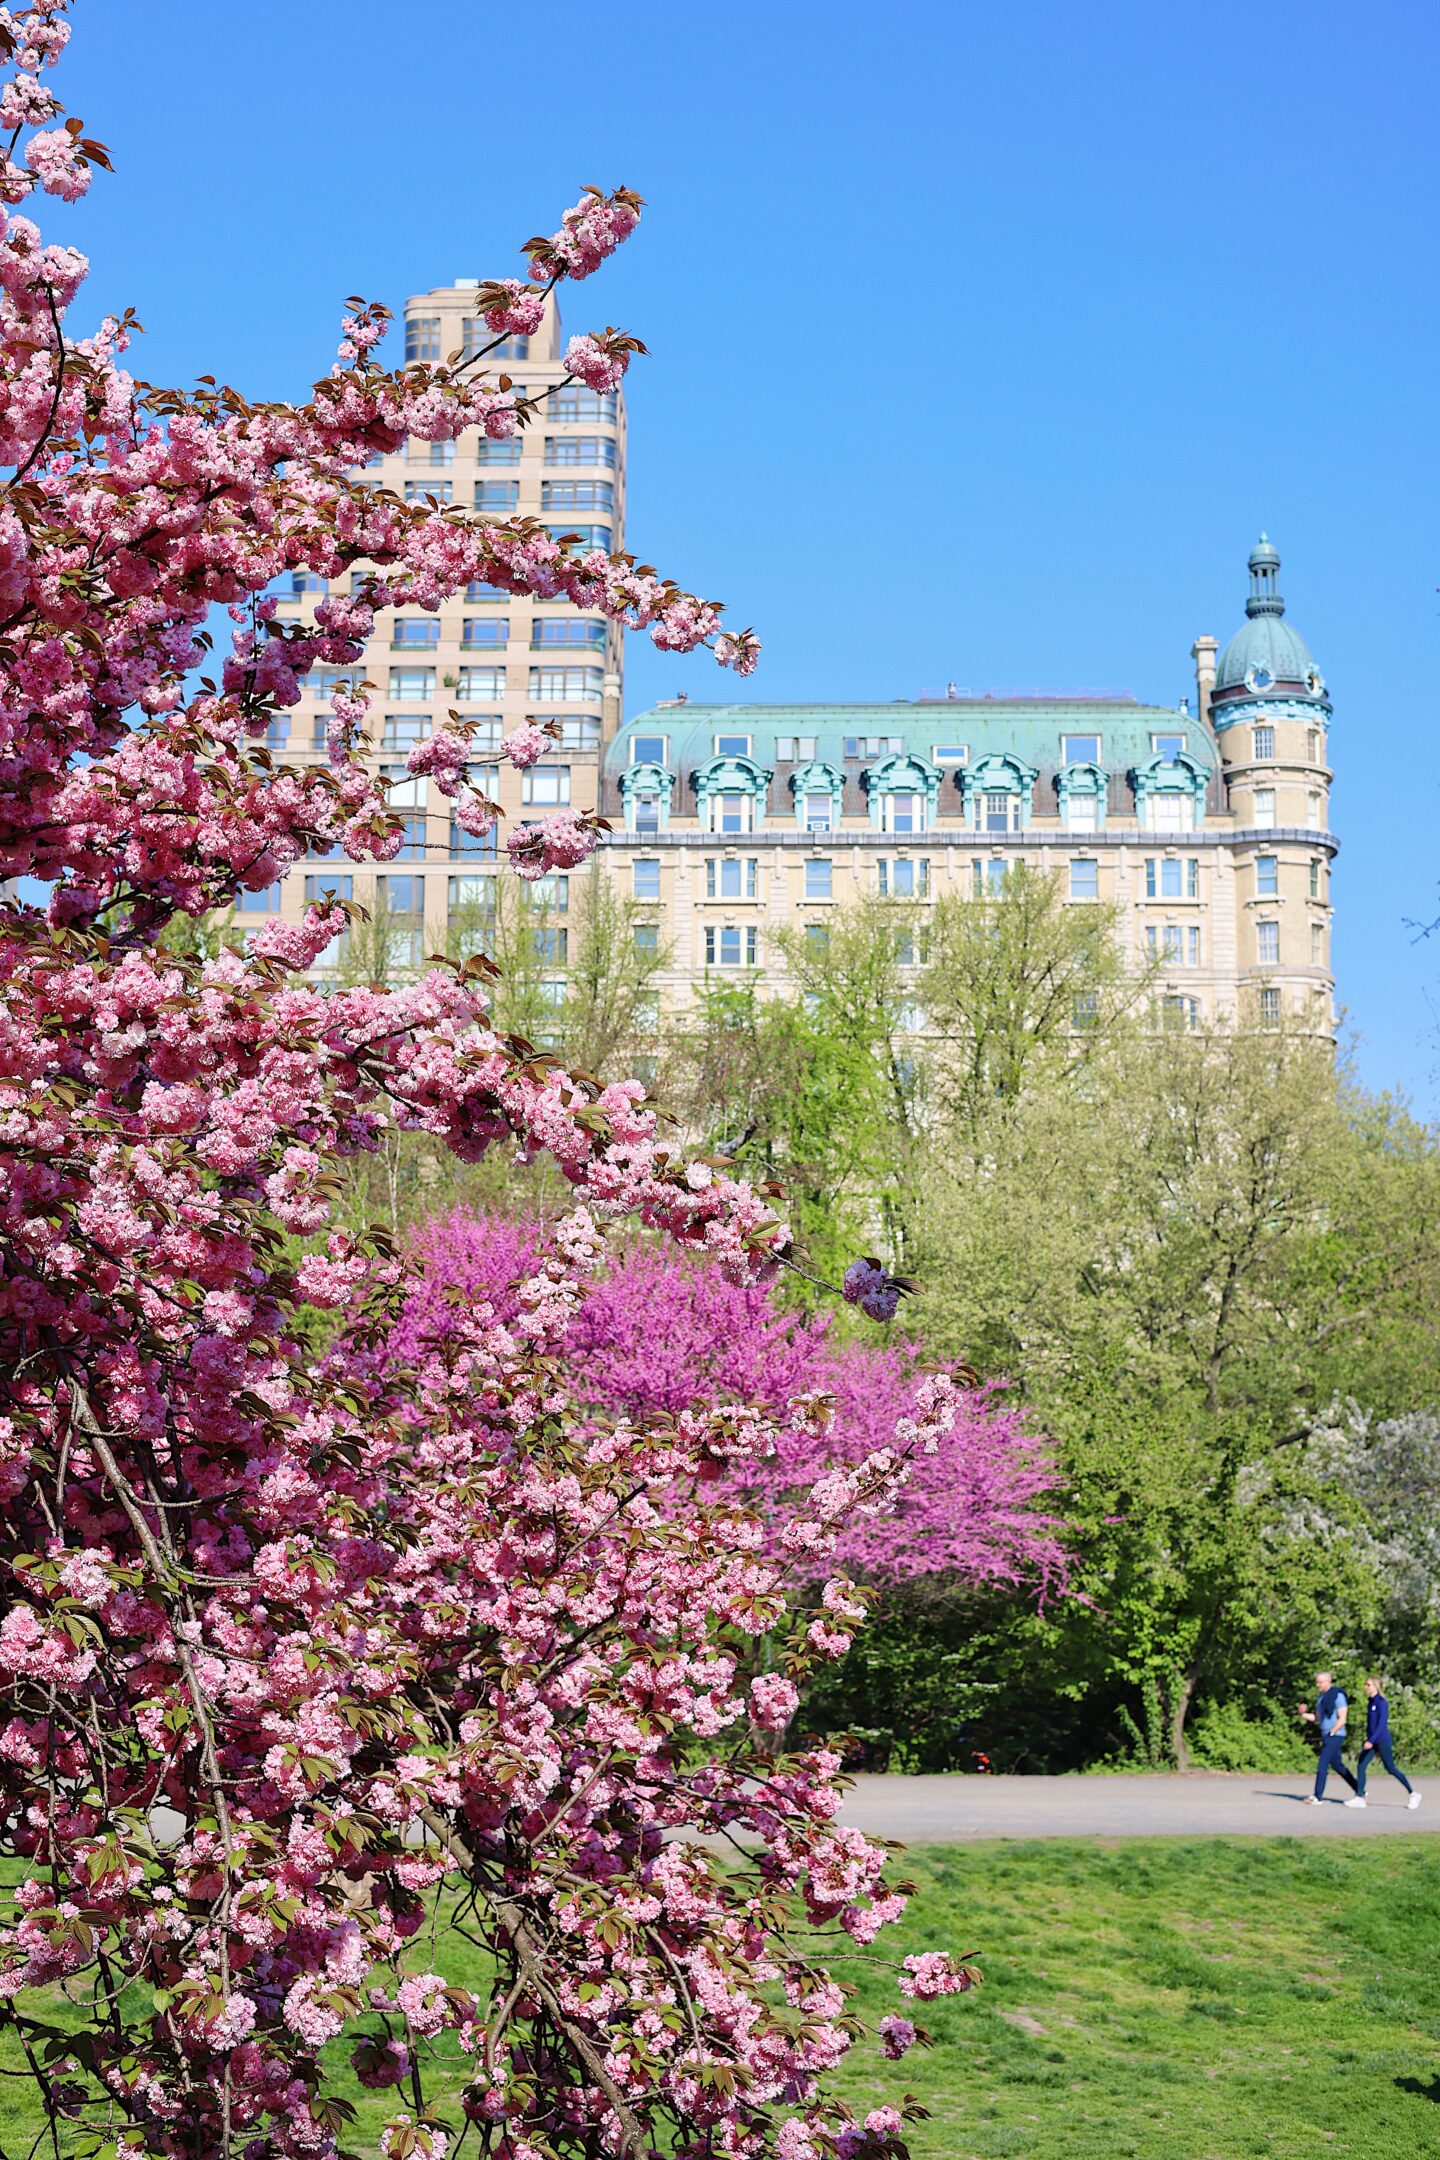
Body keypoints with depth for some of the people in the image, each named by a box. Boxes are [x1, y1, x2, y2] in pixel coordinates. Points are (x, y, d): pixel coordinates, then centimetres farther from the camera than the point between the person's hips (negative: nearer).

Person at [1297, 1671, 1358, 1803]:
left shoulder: (1337, 1695, -12)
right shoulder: (1321, 1697, 15)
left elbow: (1342, 1719, -15)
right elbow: (1317, 1719, 18)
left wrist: (1331, 1733, -17)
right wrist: (1303, 1714, 2)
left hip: (1335, 1736, -9)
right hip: (1326, 1737, 9)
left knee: (1322, 1765, -11)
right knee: (1337, 1765, 15)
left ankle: (1317, 1796, -10)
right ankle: (1358, 1790, 25)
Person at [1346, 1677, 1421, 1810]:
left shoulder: (1381, 1703, -14)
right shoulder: (1371, 1702, 12)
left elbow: (1381, 1724, -21)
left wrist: (1371, 1741, -28)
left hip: (1382, 1741, -8)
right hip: (1372, 1742, 8)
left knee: (1391, 1769, 0)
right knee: (1361, 1766, -2)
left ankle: (1413, 1794, 14)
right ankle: (1360, 1798, -2)